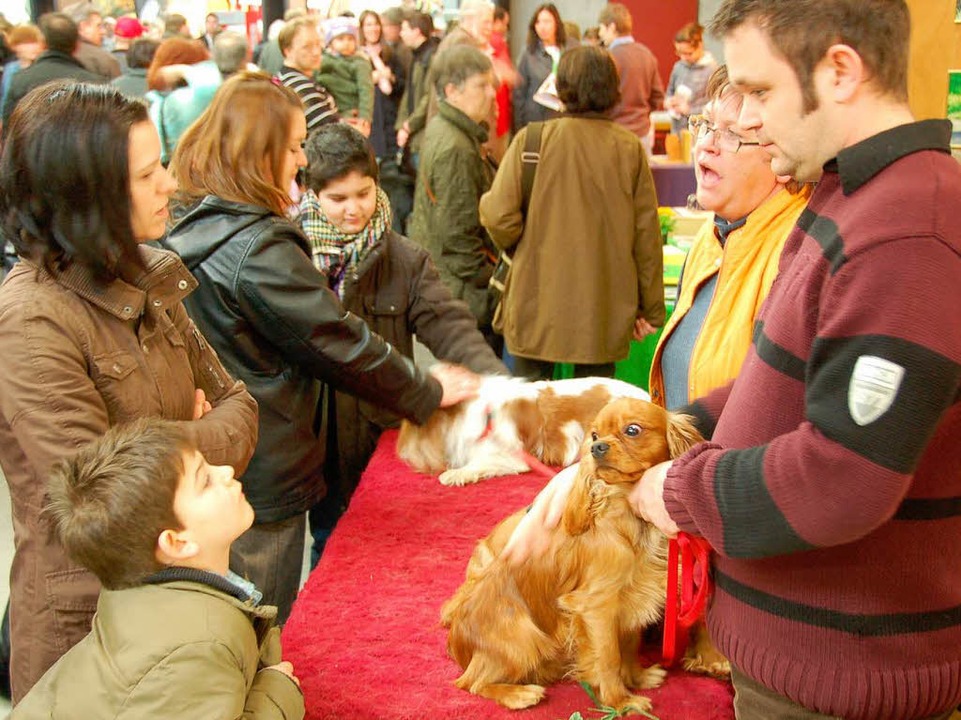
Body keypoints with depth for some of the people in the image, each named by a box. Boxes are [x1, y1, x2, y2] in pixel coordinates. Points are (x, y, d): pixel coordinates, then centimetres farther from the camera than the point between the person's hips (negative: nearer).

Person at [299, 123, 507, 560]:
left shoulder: (405, 260, -2)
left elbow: (449, 327, -11)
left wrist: (498, 384, -27)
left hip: (381, 440, 1)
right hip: (314, 446, 0)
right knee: (329, 544, 14)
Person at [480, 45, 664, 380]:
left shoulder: (532, 139, -8)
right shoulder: (630, 148, -2)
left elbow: (500, 217, -13)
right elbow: (646, 233, 1)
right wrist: (651, 307, 10)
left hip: (537, 308, -1)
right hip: (605, 314, 1)